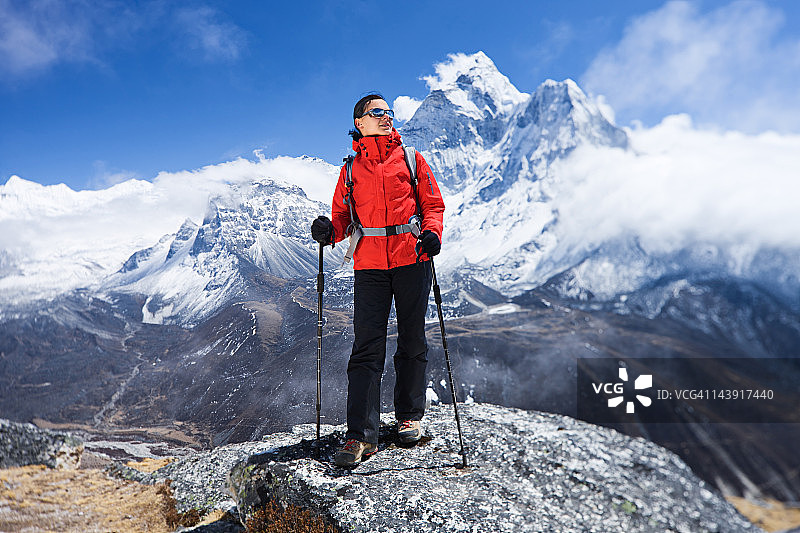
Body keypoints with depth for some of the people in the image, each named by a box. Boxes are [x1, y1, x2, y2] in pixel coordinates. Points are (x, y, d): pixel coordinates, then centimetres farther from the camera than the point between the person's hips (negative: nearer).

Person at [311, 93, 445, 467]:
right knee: (367, 346, -6)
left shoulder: (410, 158, 13)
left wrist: (431, 231, -12)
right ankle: (361, 435, -5)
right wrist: (330, 230, -10)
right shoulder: (351, 168, 16)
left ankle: (409, 416, 24)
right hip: (369, 263, 0)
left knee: (412, 341, 7)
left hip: (411, 258, 0)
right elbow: (344, 214, 13)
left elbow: (432, 203, 9)